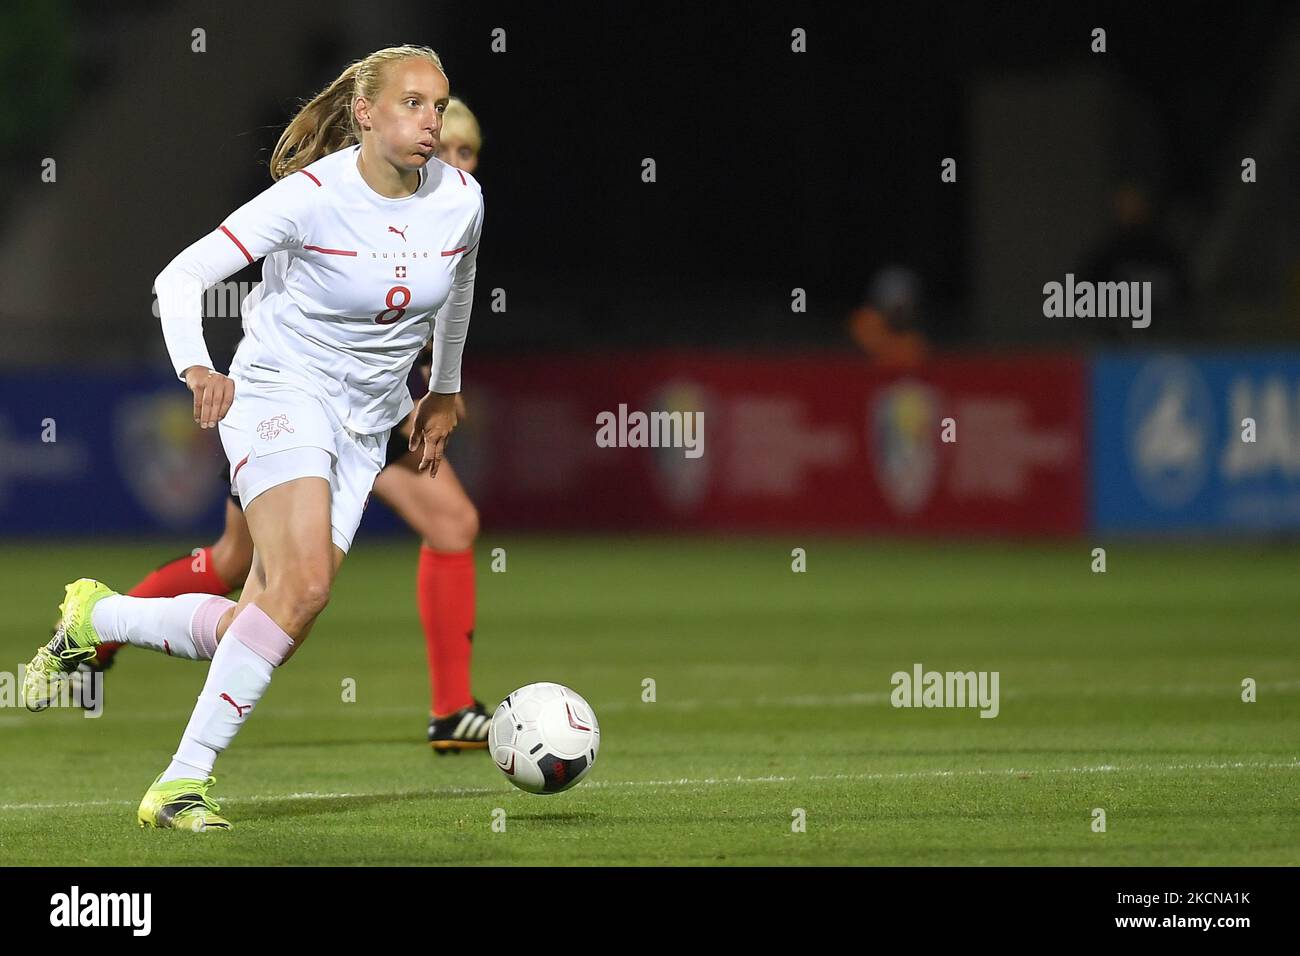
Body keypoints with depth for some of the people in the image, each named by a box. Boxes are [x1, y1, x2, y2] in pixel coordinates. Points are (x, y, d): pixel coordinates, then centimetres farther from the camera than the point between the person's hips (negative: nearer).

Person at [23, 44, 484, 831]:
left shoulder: (460, 199, -3)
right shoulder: (312, 196, -18)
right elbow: (181, 277, -18)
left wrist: (444, 391, 31)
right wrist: (197, 368, -36)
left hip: (364, 427, 6)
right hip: (280, 392, -6)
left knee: (268, 630, -3)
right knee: (303, 584, -29)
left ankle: (96, 616, 23)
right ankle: (182, 784, -22)